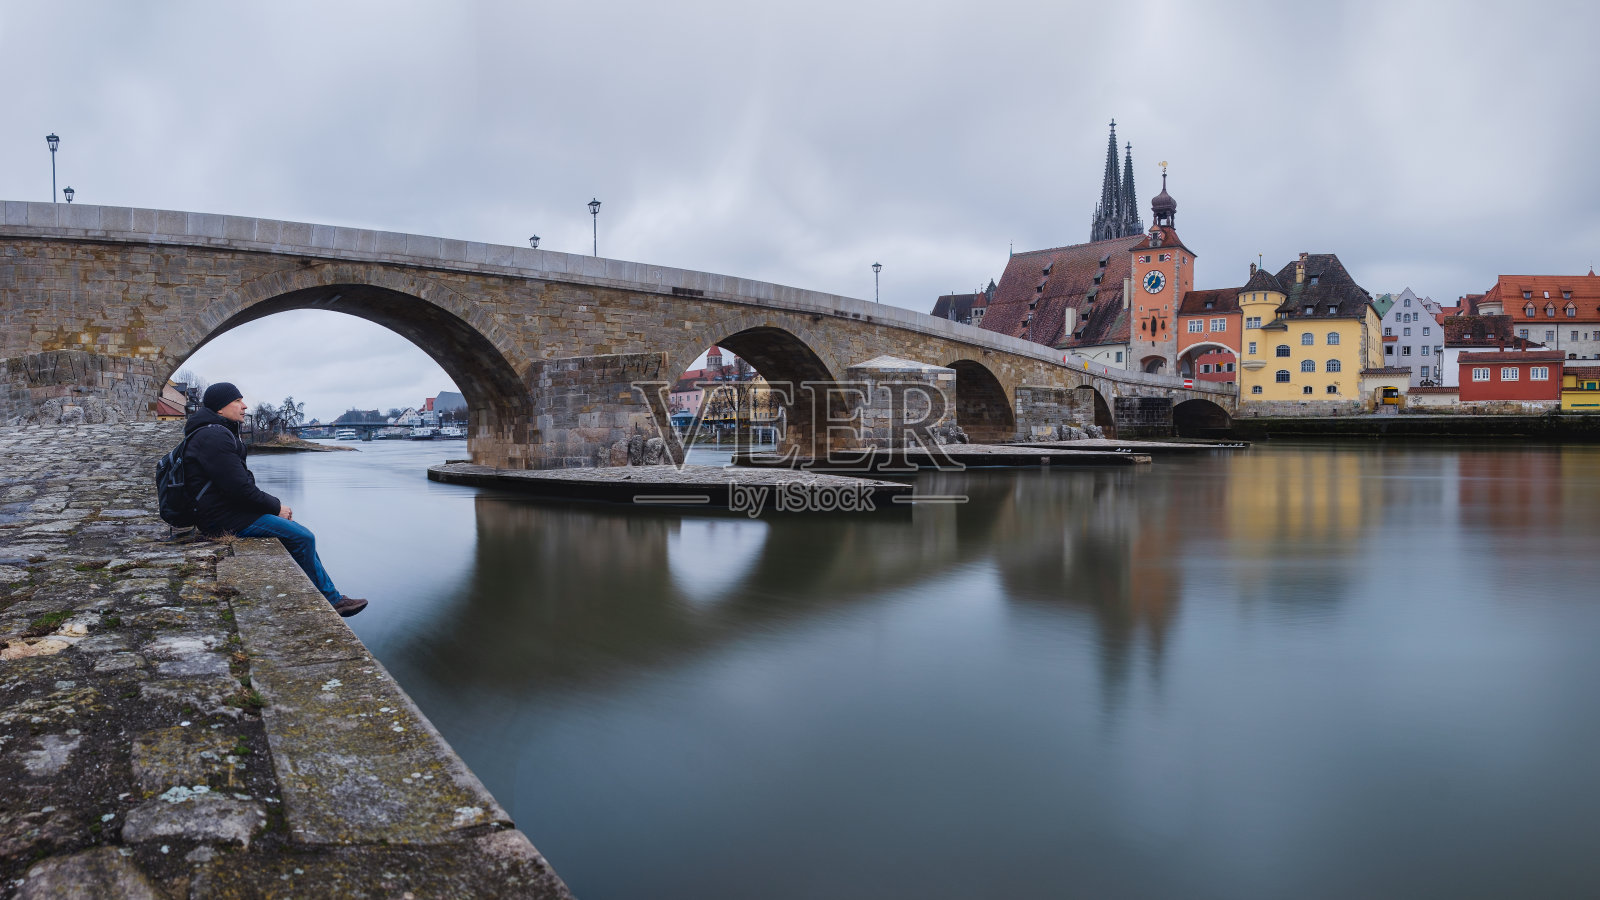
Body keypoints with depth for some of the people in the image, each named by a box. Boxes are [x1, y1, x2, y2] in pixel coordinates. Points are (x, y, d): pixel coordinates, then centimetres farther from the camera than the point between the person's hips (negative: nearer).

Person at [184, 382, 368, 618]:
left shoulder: (220, 433, 17)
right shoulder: (214, 437, -18)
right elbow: (239, 488, -22)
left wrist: (275, 505, 8)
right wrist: (276, 507, -10)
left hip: (233, 509, 11)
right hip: (224, 518, -11)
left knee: (300, 533, 11)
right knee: (303, 538, -13)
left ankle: (332, 598, 13)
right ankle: (329, 601, -2)